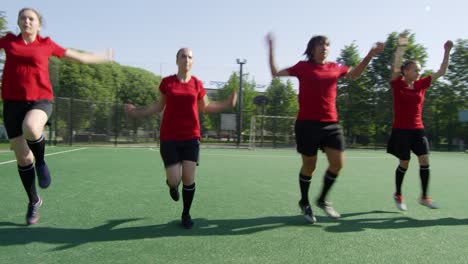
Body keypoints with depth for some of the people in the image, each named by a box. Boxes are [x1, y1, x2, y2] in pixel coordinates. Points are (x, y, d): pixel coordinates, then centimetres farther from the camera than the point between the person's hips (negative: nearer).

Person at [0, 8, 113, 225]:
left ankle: (41, 162, -5)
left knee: (31, 128, -39)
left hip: (40, 100, -2)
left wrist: (104, 58, 23)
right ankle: (34, 201, 25)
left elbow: (78, 56, 17)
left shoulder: (46, 44, 6)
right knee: (22, 158, 5)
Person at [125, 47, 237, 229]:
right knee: (174, 180, -5)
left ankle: (186, 214, 23)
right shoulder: (166, 82, 0)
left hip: (191, 137, 1)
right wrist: (137, 112, 1)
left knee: (189, 179, -1)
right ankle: (172, 185, 36)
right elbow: (159, 106, 11)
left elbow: (205, 107, 13)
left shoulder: (197, 84, 2)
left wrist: (227, 104, 2)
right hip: (169, 138, -1)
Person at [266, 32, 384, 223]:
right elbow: (275, 73, 3)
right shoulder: (303, 67, 0)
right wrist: (271, 50, -5)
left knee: (338, 163, -2)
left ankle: (322, 200, 22)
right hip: (307, 123, -4)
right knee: (309, 166, 4)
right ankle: (304, 203, 27)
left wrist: (371, 54, 19)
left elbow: (354, 74, 26)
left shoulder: (335, 68, 10)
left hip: (331, 123, 5)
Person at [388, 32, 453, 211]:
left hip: (417, 129, 5)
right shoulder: (397, 84, -6)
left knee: (425, 160, -5)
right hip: (401, 130, -4)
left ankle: (424, 197, 8)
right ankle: (398, 195, 23)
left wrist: (447, 52, 2)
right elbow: (395, 66, -22)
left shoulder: (421, 84, 6)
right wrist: (401, 46, -29)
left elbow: (441, 72, 9)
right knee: (404, 163, 2)